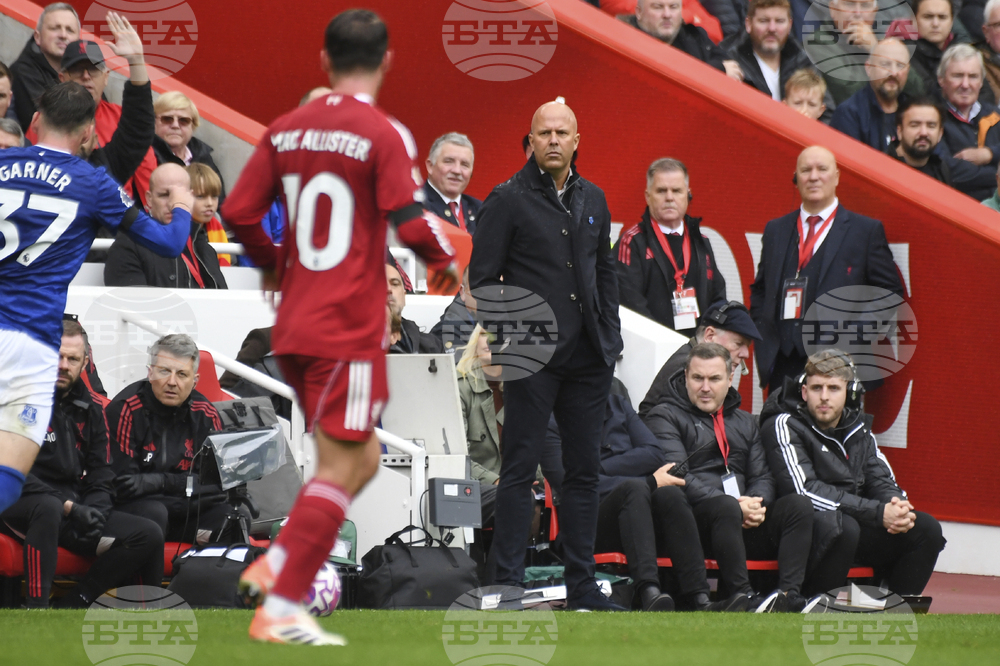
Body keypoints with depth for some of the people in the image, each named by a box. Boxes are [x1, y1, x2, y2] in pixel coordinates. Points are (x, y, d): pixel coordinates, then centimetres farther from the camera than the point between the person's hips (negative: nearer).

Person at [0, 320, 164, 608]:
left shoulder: (91, 408, 14)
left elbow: (101, 476, 14)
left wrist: (94, 511, -9)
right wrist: (68, 507, -21)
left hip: (76, 507, 7)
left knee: (149, 535, -9)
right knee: (48, 508, -42)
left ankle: (71, 606, -17)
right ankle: (36, 610, -43)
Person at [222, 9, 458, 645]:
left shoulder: (285, 130, 8)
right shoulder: (384, 134, -10)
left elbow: (239, 214, 8)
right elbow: (411, 220, -18)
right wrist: (447, 262, 1)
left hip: (295, 326, 7)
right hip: (350, 328, -7)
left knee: (362, 457, 19)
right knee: (339, 468, -3)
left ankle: (277, 563, 7)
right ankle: (280, 610, -8)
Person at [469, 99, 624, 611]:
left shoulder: (592, 200, 14)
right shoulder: (508, 200, -3)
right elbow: (482, 278, -4)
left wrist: (611, 335, 13)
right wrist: (505, 339, -11)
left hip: (588, 357, 6)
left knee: (583, 469, 9)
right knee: (520, 468, -5)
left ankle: (582, 584, 14)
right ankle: (508, 583, -3)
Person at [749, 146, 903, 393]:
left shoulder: (867, 231, 5)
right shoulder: (776, 230, 17)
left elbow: (889, 293, 3)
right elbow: (760, 290, 22)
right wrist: (761, 339, 8)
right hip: (782, 365, 3)